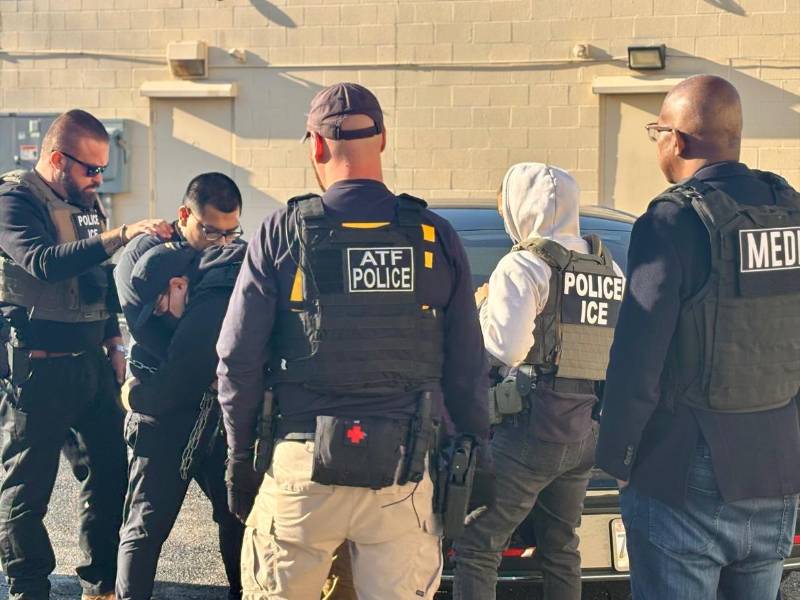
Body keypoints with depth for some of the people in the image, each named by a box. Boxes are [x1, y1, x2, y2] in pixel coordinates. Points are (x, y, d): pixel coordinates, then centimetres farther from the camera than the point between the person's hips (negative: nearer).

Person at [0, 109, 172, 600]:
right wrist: (121, 236, -35)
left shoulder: (86, 202, 13)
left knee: (110, 473, 11)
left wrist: (114, 345, 18)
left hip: (92, 362, 8)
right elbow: (45, 263, -28)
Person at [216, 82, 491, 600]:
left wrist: (240, 455, 11)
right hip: (402, 472, 1)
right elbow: (466, 369, 3)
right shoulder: (436, 238, 1)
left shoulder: (283, 233, -3)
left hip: (303, 465, -1)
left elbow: (237, 361, -2)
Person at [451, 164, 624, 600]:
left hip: (531, 428, -7)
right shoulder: (609, 268, 11)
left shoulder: (524, 264, -10)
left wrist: (483, 305, -1)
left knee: (475, 548, -3)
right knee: (561, 551, 19)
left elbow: (504, 348, -19)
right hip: (586, 432, 8)